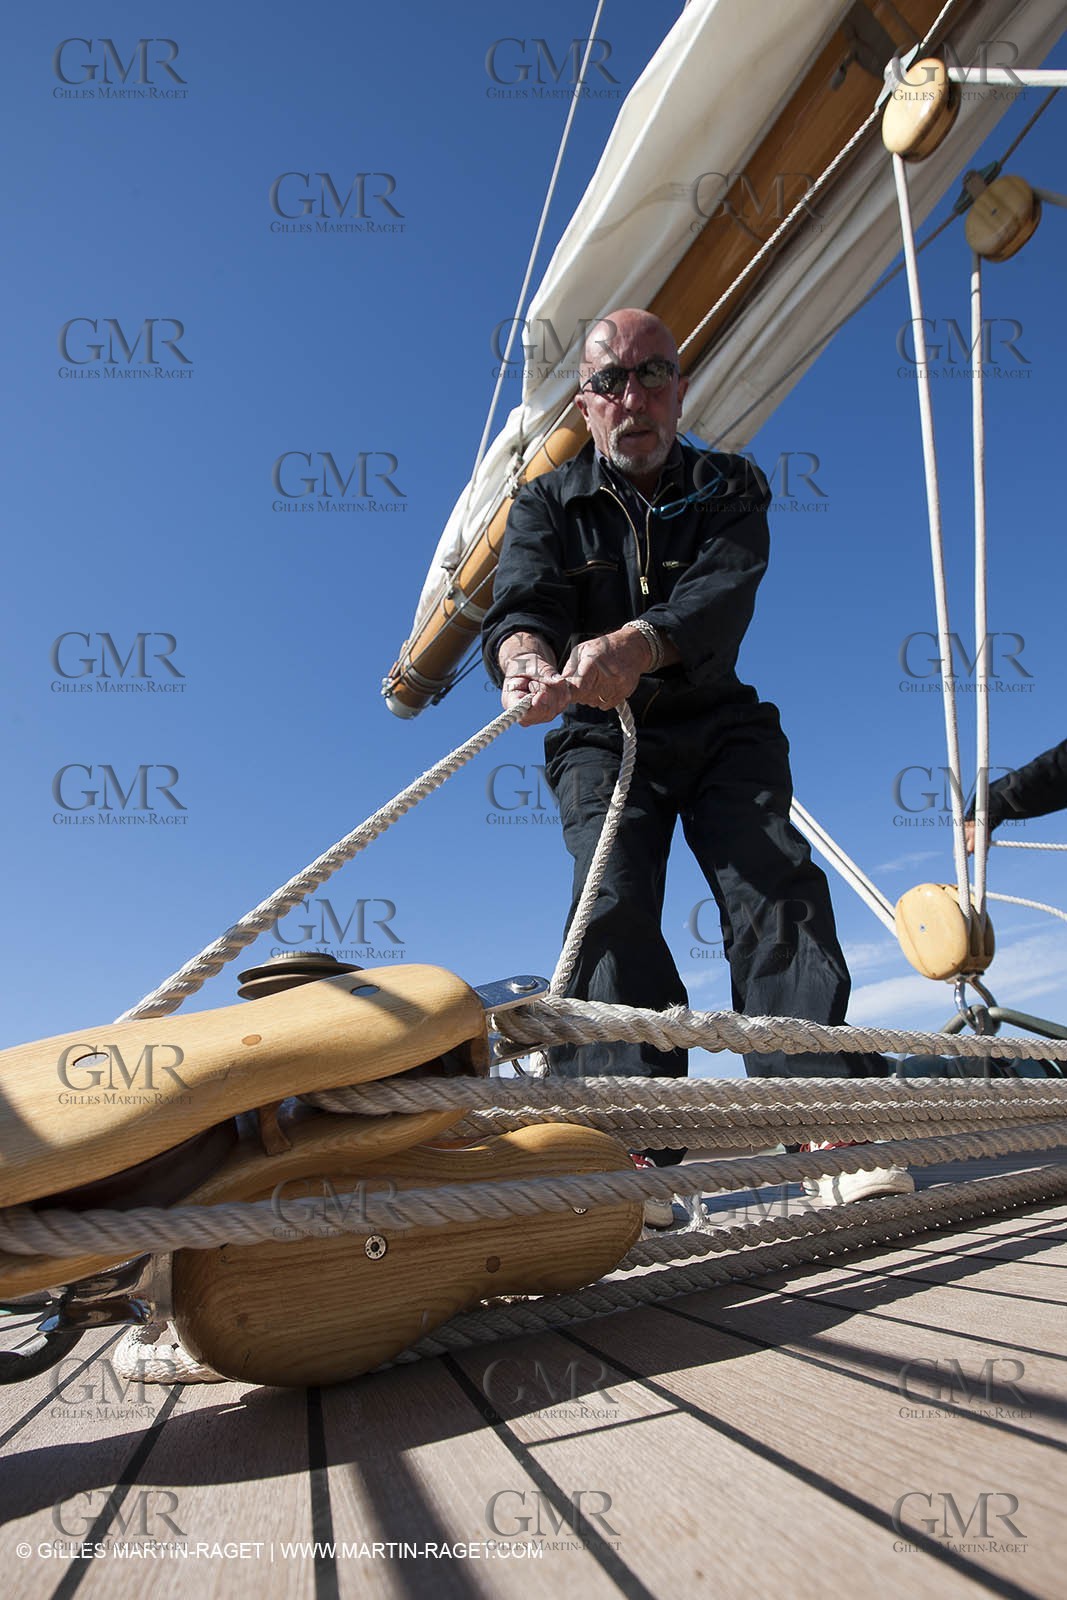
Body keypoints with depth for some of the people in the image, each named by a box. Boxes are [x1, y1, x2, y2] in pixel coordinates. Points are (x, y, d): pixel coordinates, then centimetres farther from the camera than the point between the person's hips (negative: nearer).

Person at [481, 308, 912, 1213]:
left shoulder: (732, 491, 3)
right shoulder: (548, 505, 4)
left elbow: (722, 594, -19)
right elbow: (519, 604, -16)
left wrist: (631, 644, -42)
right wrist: (530, 659, -42)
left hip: (720, 729, 1)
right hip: (601, 740, 0)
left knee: (774, 883, -20)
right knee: (613, 903, -22)